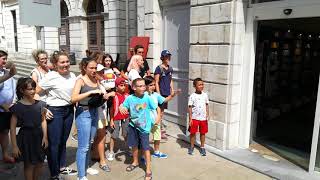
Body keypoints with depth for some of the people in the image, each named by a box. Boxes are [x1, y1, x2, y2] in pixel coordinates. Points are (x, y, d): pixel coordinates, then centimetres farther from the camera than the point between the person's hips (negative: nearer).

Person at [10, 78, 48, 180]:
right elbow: (12, 127, -10)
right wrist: (14, 146, -11)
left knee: (40, 163, 13)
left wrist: (45, 136, -3)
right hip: (26, 137, -4)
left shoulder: (40, 104, -1)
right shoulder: (18, 107, -12)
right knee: (29, 165, 8)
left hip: (39, 136, 4)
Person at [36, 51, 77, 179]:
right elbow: (35, 92, -12)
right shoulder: (51, 76, -13)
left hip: (69, 110, 5)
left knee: (63, 140, 17)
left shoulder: (72, 75, 4)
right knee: (54, 143, 4)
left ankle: (62, 167, 34)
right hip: (55, 111, -5)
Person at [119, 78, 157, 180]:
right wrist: (121, 108, -21)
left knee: (145, 148, 1)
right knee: (134, 145, 19)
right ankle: (135, 162, 43)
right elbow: (123, 107, 1)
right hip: (133, 126, 3)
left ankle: (148, 170, 13)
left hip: (144, 127, -3)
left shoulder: (147, 98, -14)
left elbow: (157, 108, -6)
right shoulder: (130, 98, -8)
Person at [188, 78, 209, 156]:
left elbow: (207, 105, 9)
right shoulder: (192, 96, -9)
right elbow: (190, 107, -6)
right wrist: (190, 118, -9)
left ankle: (202, 147, 27)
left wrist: (207, 115, 2)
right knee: (193, 132, 7)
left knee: (203, 133, 12)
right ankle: (192, 147, 25)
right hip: (194, 118, -3)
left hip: (203, 118, 3)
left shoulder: (205, 95, 1)